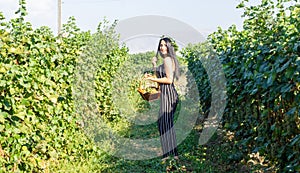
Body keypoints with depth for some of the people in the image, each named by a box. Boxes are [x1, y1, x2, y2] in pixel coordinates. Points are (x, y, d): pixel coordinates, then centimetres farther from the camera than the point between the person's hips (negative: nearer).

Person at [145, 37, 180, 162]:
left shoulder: (167, 59, -12)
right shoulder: (168, 60, 18)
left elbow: (169, 80, -19)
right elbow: (161, 78, 22)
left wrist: (152, 79, -14)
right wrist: (154, 66, 16)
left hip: (167, 93, -10)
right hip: (166, 94, 10)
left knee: (165, 123, -6)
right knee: (167, 124, 14)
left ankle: (170, 155, -1)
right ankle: (173, 154, 20)